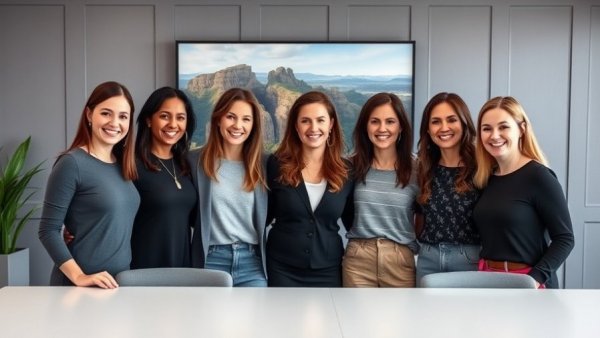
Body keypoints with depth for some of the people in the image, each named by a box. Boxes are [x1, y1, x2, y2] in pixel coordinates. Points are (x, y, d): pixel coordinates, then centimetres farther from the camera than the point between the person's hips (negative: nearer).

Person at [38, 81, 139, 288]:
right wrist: (78, 277, -21)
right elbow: (48, 230, -14)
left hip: (120, 282, 6)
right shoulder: (72, 163, -13)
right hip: (80, 287, -6)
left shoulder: (122, 166, 5)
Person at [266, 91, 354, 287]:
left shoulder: (346, 171, 0)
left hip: (328, 270, 2)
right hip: (283, 268, -1)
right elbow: (264, 215, 3)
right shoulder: (277, 164, -5)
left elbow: (353, 223, 9)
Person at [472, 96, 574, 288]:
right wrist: (482, 273, -3)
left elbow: (564, 239, -12)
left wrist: (535, 279, -22)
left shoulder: (538, 176, -12)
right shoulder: (486, 178, 4)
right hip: (488, 280, 5)